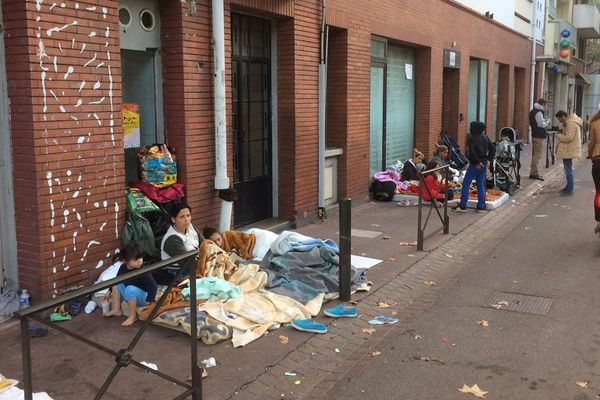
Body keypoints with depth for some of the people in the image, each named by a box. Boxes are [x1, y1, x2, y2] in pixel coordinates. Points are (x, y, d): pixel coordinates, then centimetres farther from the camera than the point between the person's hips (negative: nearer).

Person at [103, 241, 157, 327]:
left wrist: (150, 302, -39)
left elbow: (153, 286, -32)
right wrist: (110, 291, 18)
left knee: (130, 289, -33)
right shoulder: (123, 267, -9)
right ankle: (116, 309, 6)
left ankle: (133, 316, -20)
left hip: (142, 298, -7)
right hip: (130, 296, 7)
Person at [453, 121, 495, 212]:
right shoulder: (485, 138, 8)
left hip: (475, 165, -7)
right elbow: (493, 149, 13)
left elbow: (471, 151, -26)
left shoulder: (471, 138, -13)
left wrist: (477, 162, -17)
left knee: (466, 184, -1)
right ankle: (481, 206, 14)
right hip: (483, 164, 7)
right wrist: (488, 160, 10)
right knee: (481, 184, 13)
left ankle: (462, 206, -3)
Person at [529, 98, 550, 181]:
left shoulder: (533, 111, 16)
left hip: (534, 135, 10)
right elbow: (542, 124, -20)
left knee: (534, 154, 15)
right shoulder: (538, 113, -16)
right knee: (538, 155, -7)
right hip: (539, 136, -10)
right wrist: (547, 122, -2)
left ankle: (533, 172, 20)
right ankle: (535, 173, -7)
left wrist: (544, 121, 14)